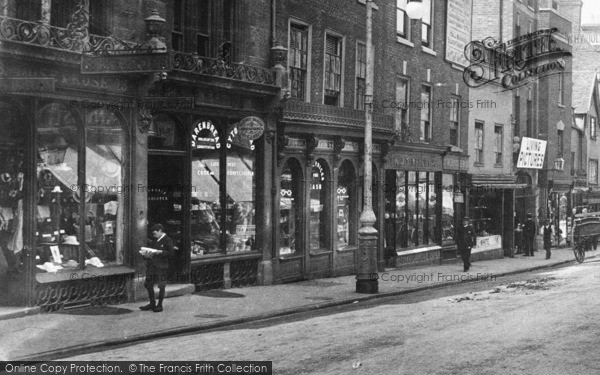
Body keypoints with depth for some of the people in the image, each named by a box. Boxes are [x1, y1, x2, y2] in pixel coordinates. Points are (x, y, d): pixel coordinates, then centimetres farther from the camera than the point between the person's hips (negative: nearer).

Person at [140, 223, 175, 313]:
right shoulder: (154, 241, 17)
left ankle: (160, 305, 10)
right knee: (148, 284, 9)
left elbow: (172, 252, -14)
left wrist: (160, 252, -20)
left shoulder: (168, 240, -6)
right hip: (151, 265, 7)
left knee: (161, 286, 1)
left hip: (161, 267, -7)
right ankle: (152, 303, 22)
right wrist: (147, 255, 2)